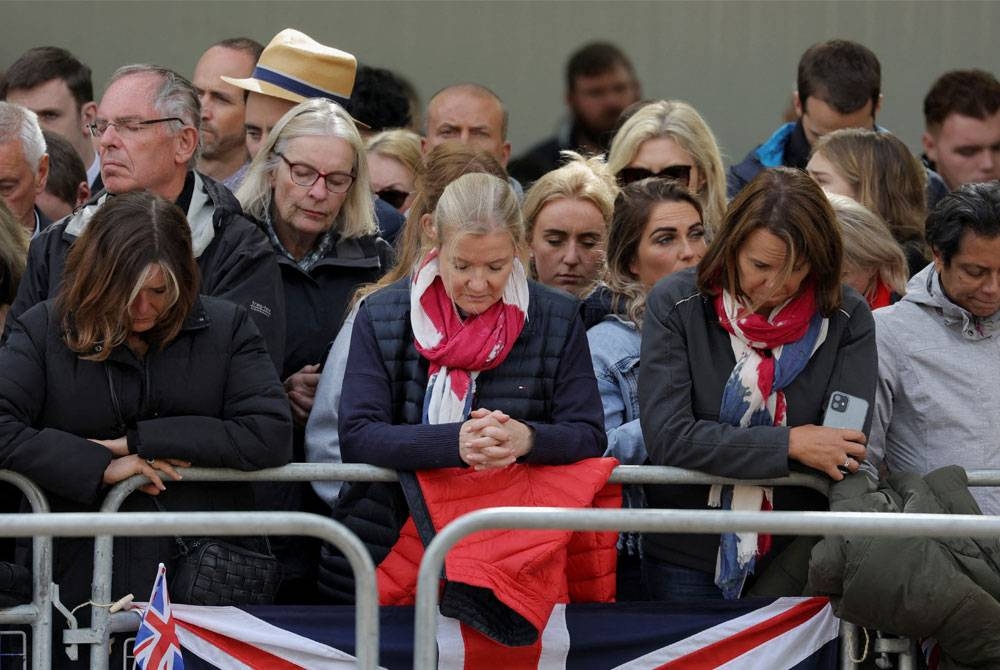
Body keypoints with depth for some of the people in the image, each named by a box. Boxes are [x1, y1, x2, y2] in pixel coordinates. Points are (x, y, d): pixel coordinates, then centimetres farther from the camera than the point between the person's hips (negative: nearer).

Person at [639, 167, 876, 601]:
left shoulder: (848, 319, -5)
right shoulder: (675, 305, -6)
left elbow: (844, 456, -13)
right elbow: (666, 437, -16)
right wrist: (788, 444, -21)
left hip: (796, 557, 0)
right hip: (686, 558, 0)